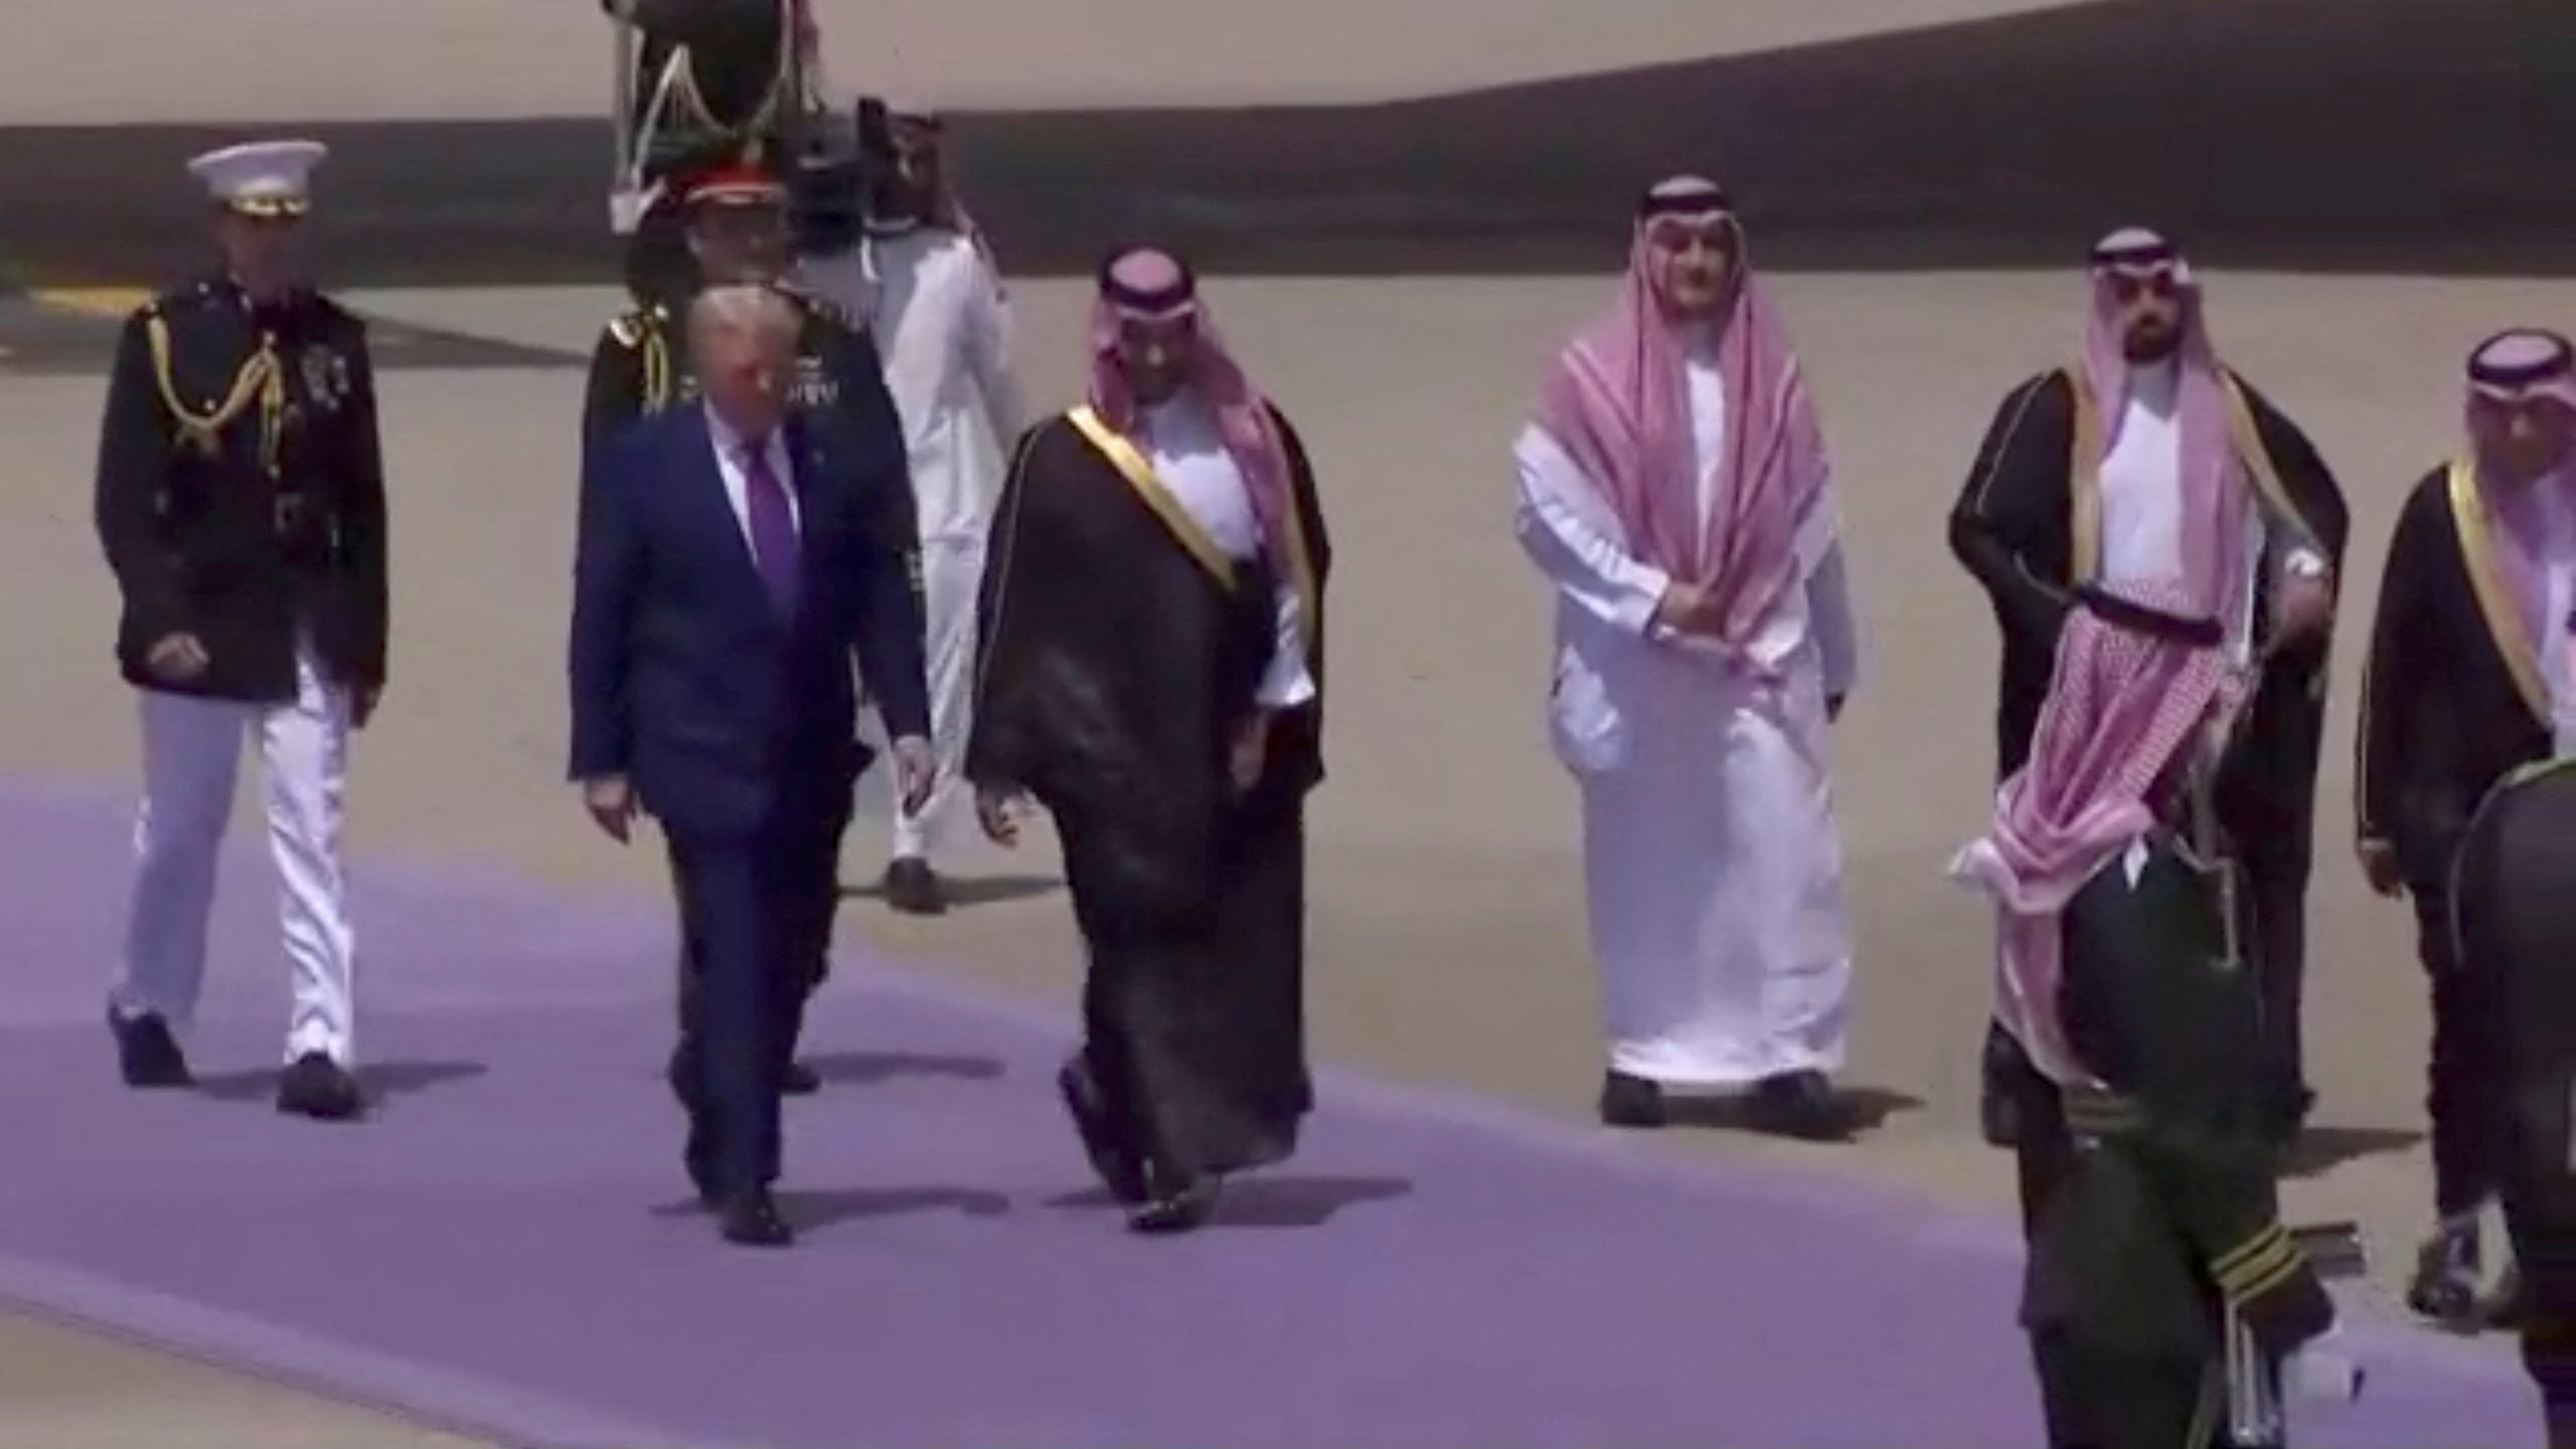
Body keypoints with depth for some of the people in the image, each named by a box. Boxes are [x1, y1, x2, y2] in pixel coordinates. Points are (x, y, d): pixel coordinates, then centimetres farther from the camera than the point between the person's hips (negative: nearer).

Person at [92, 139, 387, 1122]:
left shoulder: (337, 341, 4)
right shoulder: (164, 337, -4)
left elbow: (364, 505, 6)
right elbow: (124, 498, -6)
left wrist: (367, 646, 5)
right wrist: (158, 619, -16)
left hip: (309, 635, 1)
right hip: (200, 628, -1)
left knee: (312, 838, -6)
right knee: (180, 835, 14)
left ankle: (320, 1047, -10)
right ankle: (149, 1012, 34)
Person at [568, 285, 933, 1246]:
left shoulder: (834, 462, 5)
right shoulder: (640, 467, -4)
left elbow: (880, 598, 6)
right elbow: (599, 620, -2)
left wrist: (907, 722, -5)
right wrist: (600, 759, -5)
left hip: (811, 759, 4)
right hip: (705, 758, -4)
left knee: (790, 962, 11)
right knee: (735, 963, -9)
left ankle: (712, 1088, 35)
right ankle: (739, 1176, -7)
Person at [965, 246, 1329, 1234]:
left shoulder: (1254, 441, 3)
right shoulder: (1059, 462, -3)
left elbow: (1298, 579, 5)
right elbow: (1011, 615, -1)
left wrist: (1273, 712, -4)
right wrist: (997, 762, -3)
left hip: (1230, 747, 3)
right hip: (1116, 755, -3)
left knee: (1243, 943, 7)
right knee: (1145, 936, -6)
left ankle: (1116, 1085, 31)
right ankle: (1169, 1158, -1)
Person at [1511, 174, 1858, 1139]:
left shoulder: (1772, 379, 9)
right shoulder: (1594, 376, 0)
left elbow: (1812, 527, 13)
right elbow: (1545, 509, -4)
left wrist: (1834, 657, 15)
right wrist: (1650, 595, -11)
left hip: (1762, 660, 1)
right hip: (1634, 668, -1)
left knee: (1782, 851, -9)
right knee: (1641, 862, 4)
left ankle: (1789, 1056, -9)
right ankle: (1641, 1056, 11)